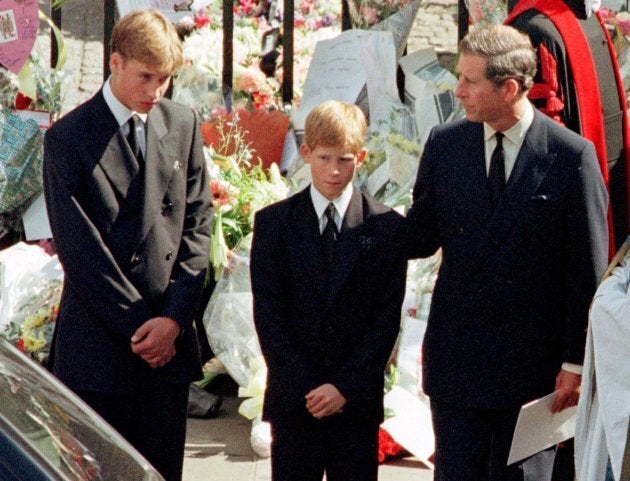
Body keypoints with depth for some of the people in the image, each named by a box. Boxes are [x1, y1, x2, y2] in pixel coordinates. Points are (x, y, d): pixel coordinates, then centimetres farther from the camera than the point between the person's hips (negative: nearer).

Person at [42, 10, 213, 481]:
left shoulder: (183, 125, 8)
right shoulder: (69, 137, -6)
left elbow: (198, 221, 6)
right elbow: (78, 249, -9)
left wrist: (174, 317, -5)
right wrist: (138, 324, -10)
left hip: (170, 337, 4)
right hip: (98, 344, -4)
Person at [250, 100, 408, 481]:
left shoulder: (387, 227, 3)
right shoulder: (274, 222, 4)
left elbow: (387, 317, -1)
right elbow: (268, 314, 0)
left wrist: (345, 387, -9)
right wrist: (306, 387, -9)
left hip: (357, 400, 0)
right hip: (293, 399, 0)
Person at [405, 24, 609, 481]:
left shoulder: (572, 155, -9)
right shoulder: (444, 144, 2)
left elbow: (588, 270, -7)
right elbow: (422, 235, 11)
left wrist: (576, 362, -7)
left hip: (532, 362, -3)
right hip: (456, 355, 3)